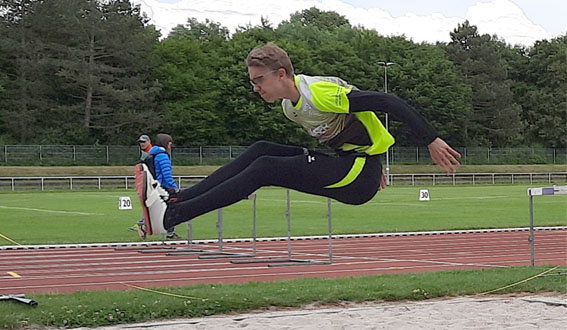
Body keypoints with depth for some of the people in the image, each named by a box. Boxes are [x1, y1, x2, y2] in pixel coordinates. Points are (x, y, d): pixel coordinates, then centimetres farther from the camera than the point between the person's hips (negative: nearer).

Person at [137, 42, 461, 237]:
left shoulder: (320, 93, -21)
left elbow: (387, 102, -21)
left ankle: (171, 216, -22)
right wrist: (373, 163, 31)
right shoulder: (290, 105, 9)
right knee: (260, 151, 0)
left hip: (361, 177, -9)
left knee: (265, 168, -18)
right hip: (343, 167, 9)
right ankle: (174, 201, -8)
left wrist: (432, 141, -22)